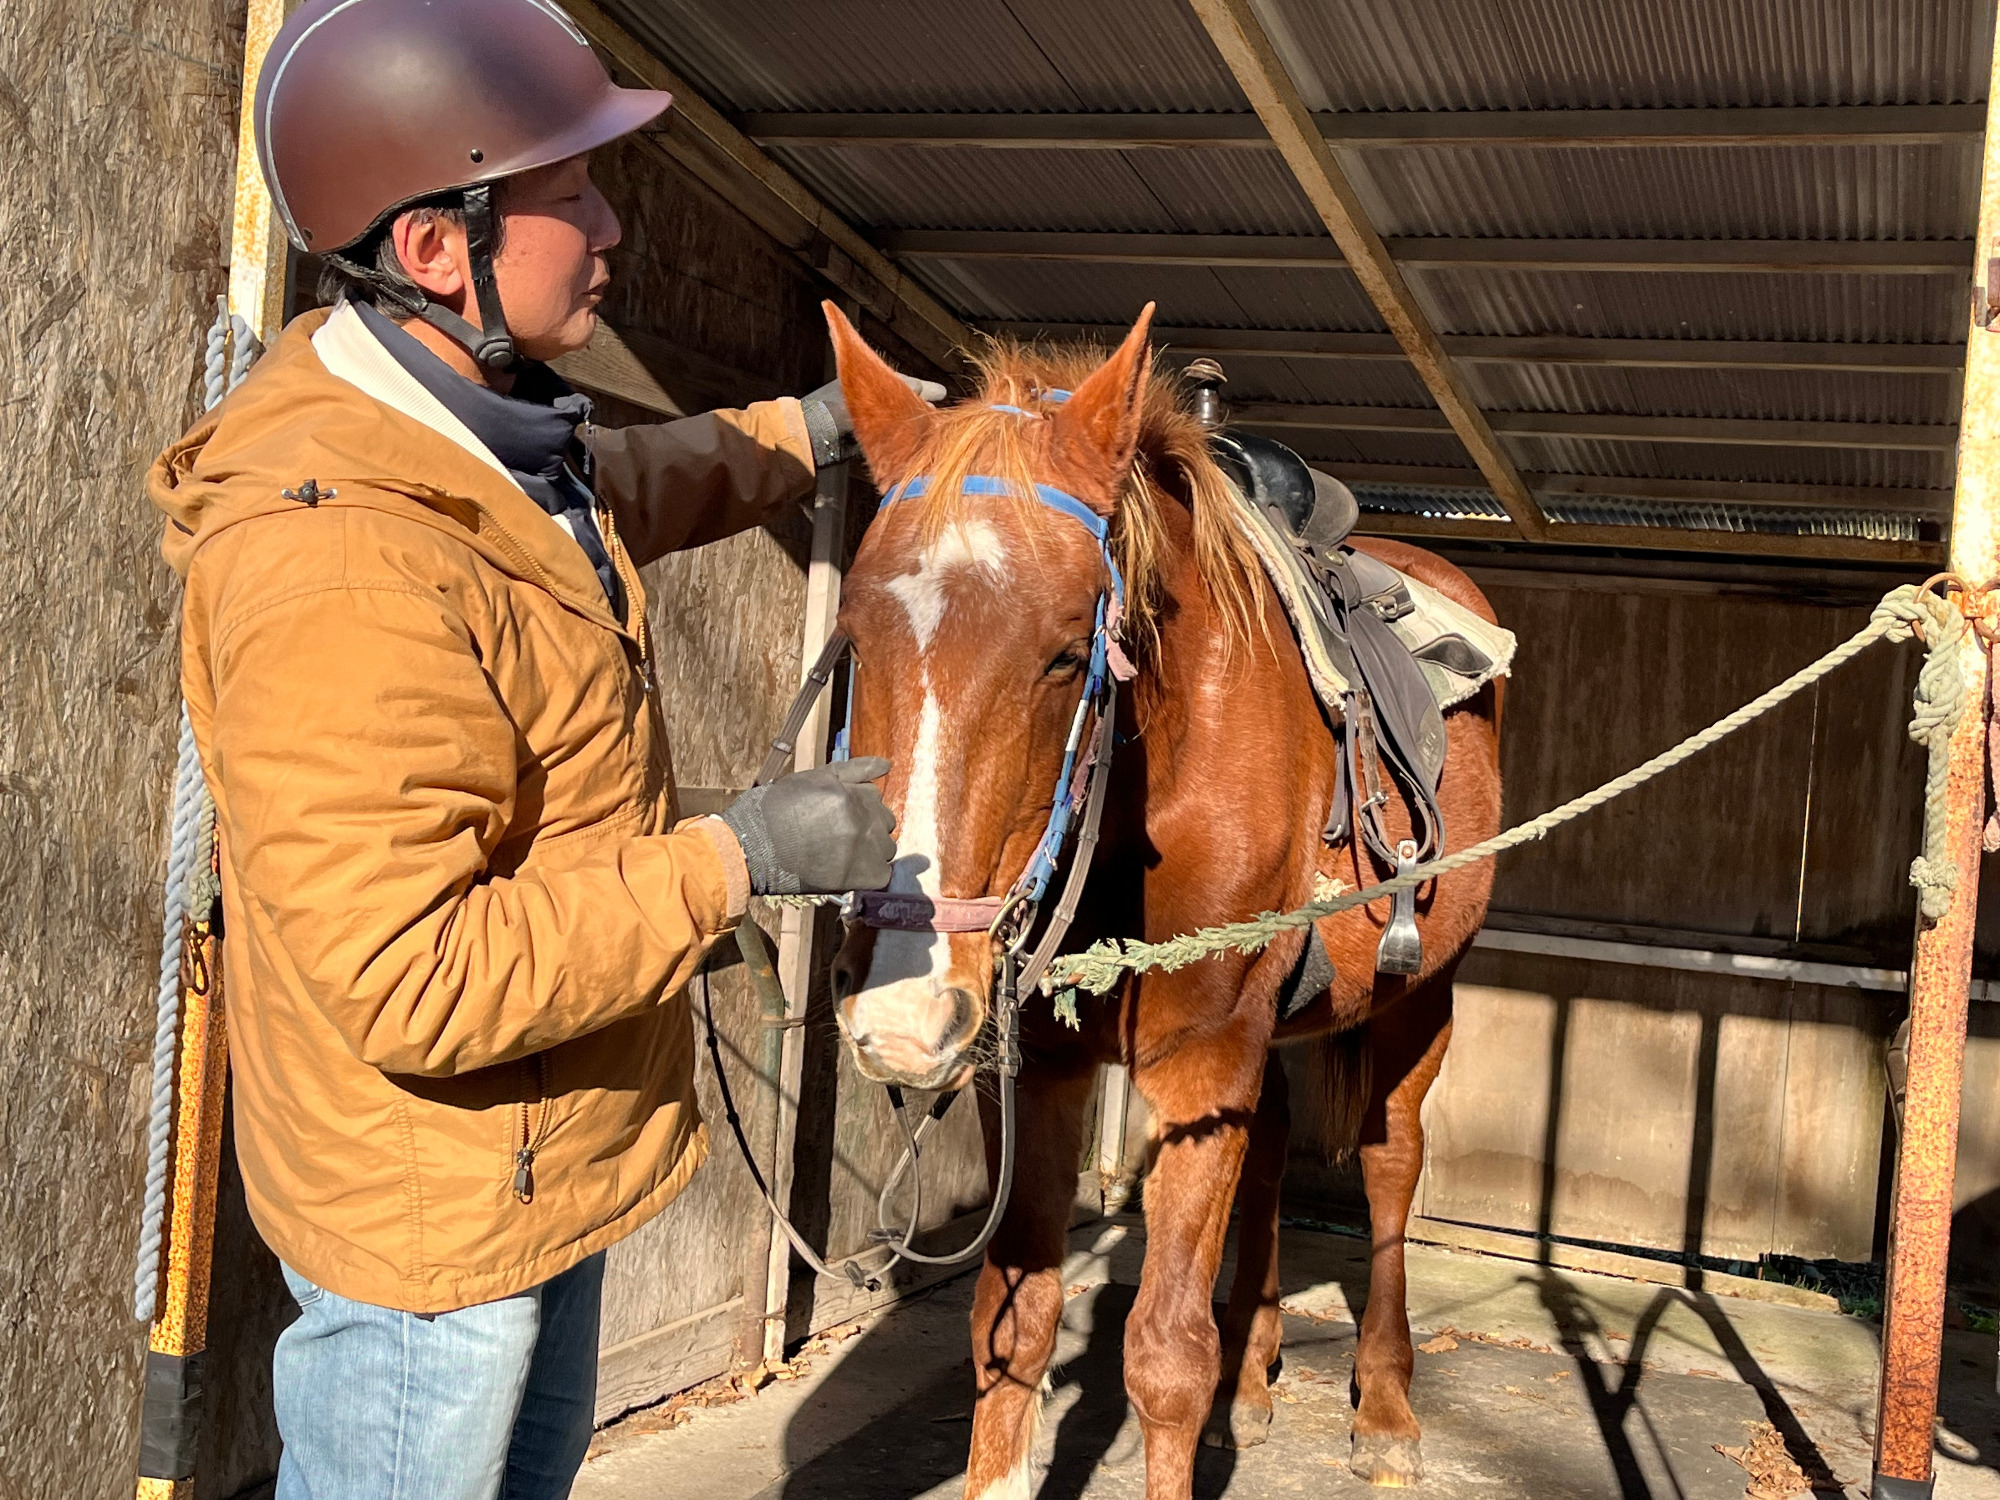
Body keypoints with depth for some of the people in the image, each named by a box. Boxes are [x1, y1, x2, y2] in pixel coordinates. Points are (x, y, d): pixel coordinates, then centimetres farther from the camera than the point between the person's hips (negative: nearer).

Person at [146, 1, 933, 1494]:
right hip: (435, 1202, -9)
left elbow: (621, 491, 25)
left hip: (553, 1145, 9)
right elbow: (410, 984, -34)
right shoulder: (340, 567, -34)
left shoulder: (486, 436, -2)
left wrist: (808, 429, 14)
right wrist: (737, 858, -30)